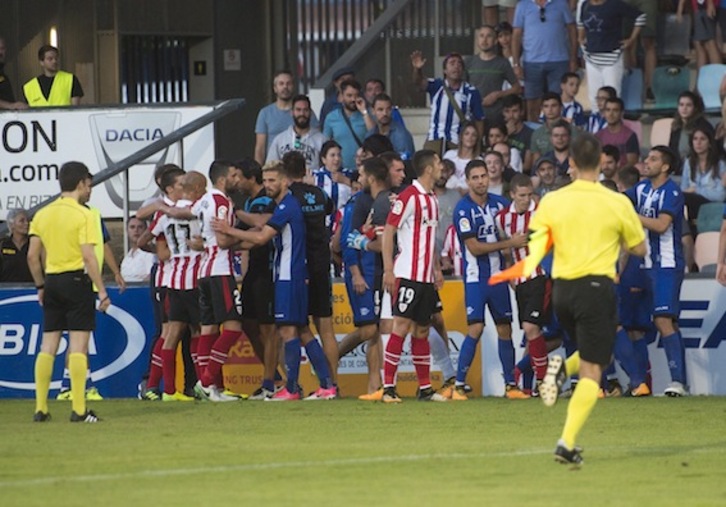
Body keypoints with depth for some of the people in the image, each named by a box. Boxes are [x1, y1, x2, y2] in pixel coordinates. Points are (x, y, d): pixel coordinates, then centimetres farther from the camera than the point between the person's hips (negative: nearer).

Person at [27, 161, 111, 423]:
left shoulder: (43, 214, 8)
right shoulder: (83, 215, -9)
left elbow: (32, 256, 7)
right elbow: (88, 256, -16)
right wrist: (102, 291, -13)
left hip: (52, 282, 5)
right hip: (77, 281, -5)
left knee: (48, 346, 8)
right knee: (78, 345, -5)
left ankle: (40, 408, 7)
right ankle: (78, 409, -8)